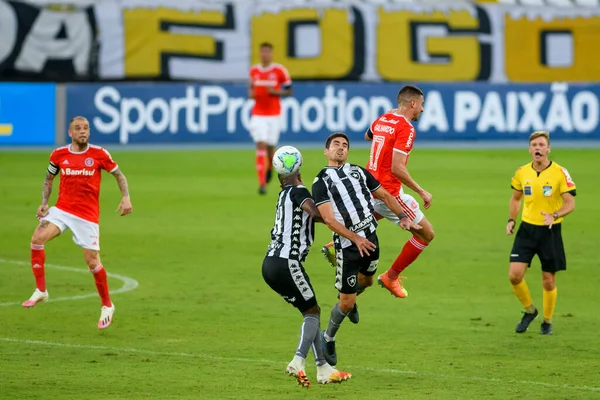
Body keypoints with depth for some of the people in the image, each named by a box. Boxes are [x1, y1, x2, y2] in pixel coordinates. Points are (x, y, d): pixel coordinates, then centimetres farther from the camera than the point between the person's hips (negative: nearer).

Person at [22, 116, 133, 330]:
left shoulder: (99, 154, -4)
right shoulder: (59, 154, 2)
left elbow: (119, 175, 7)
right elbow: (48, 179, 16)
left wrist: (126, 197, -8)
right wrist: (44, 203, 2)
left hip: (87, 215, -2)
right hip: (62, 209, 2)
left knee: (92, 261, -3)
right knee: (37, 238, -22)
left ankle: (107, 305, 19)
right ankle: (40, 290, -11)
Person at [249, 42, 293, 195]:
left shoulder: (280, 70, -4)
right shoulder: (253, 70, 5)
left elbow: (289, 91, 1)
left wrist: (276, 92, -17)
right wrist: (250, 93, -2)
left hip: (273, 115, -1)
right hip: (258, 114, 1)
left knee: (270, 148, 5)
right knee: (260, 145, -13)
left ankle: (269, 168, 42)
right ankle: (262, 183, -15)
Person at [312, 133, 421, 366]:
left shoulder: (359, 171, 10)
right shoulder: (321, 182, -6)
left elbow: (384, 195, 18)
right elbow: (328, 219, -15)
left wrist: (403, 217, 4)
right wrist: (355, 239, -24)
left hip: (370, 237, 5)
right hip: (347, 243, -5)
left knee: (366, 281, 27)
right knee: (347, 303, -2)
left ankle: (349, 297, 60)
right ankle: (328, 339, 21)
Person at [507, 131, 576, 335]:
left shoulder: (560, 173, -10)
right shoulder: (522, 172, 1)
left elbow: (570, 204, -11)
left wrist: (554, 215, -29)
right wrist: (511, 220, 4)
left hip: (550, 231, -3)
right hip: (527, 228, 3)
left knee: (548, 280, 4)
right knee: (514, 274, -8)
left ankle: (547, 321, 24)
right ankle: (529, 310, 17)